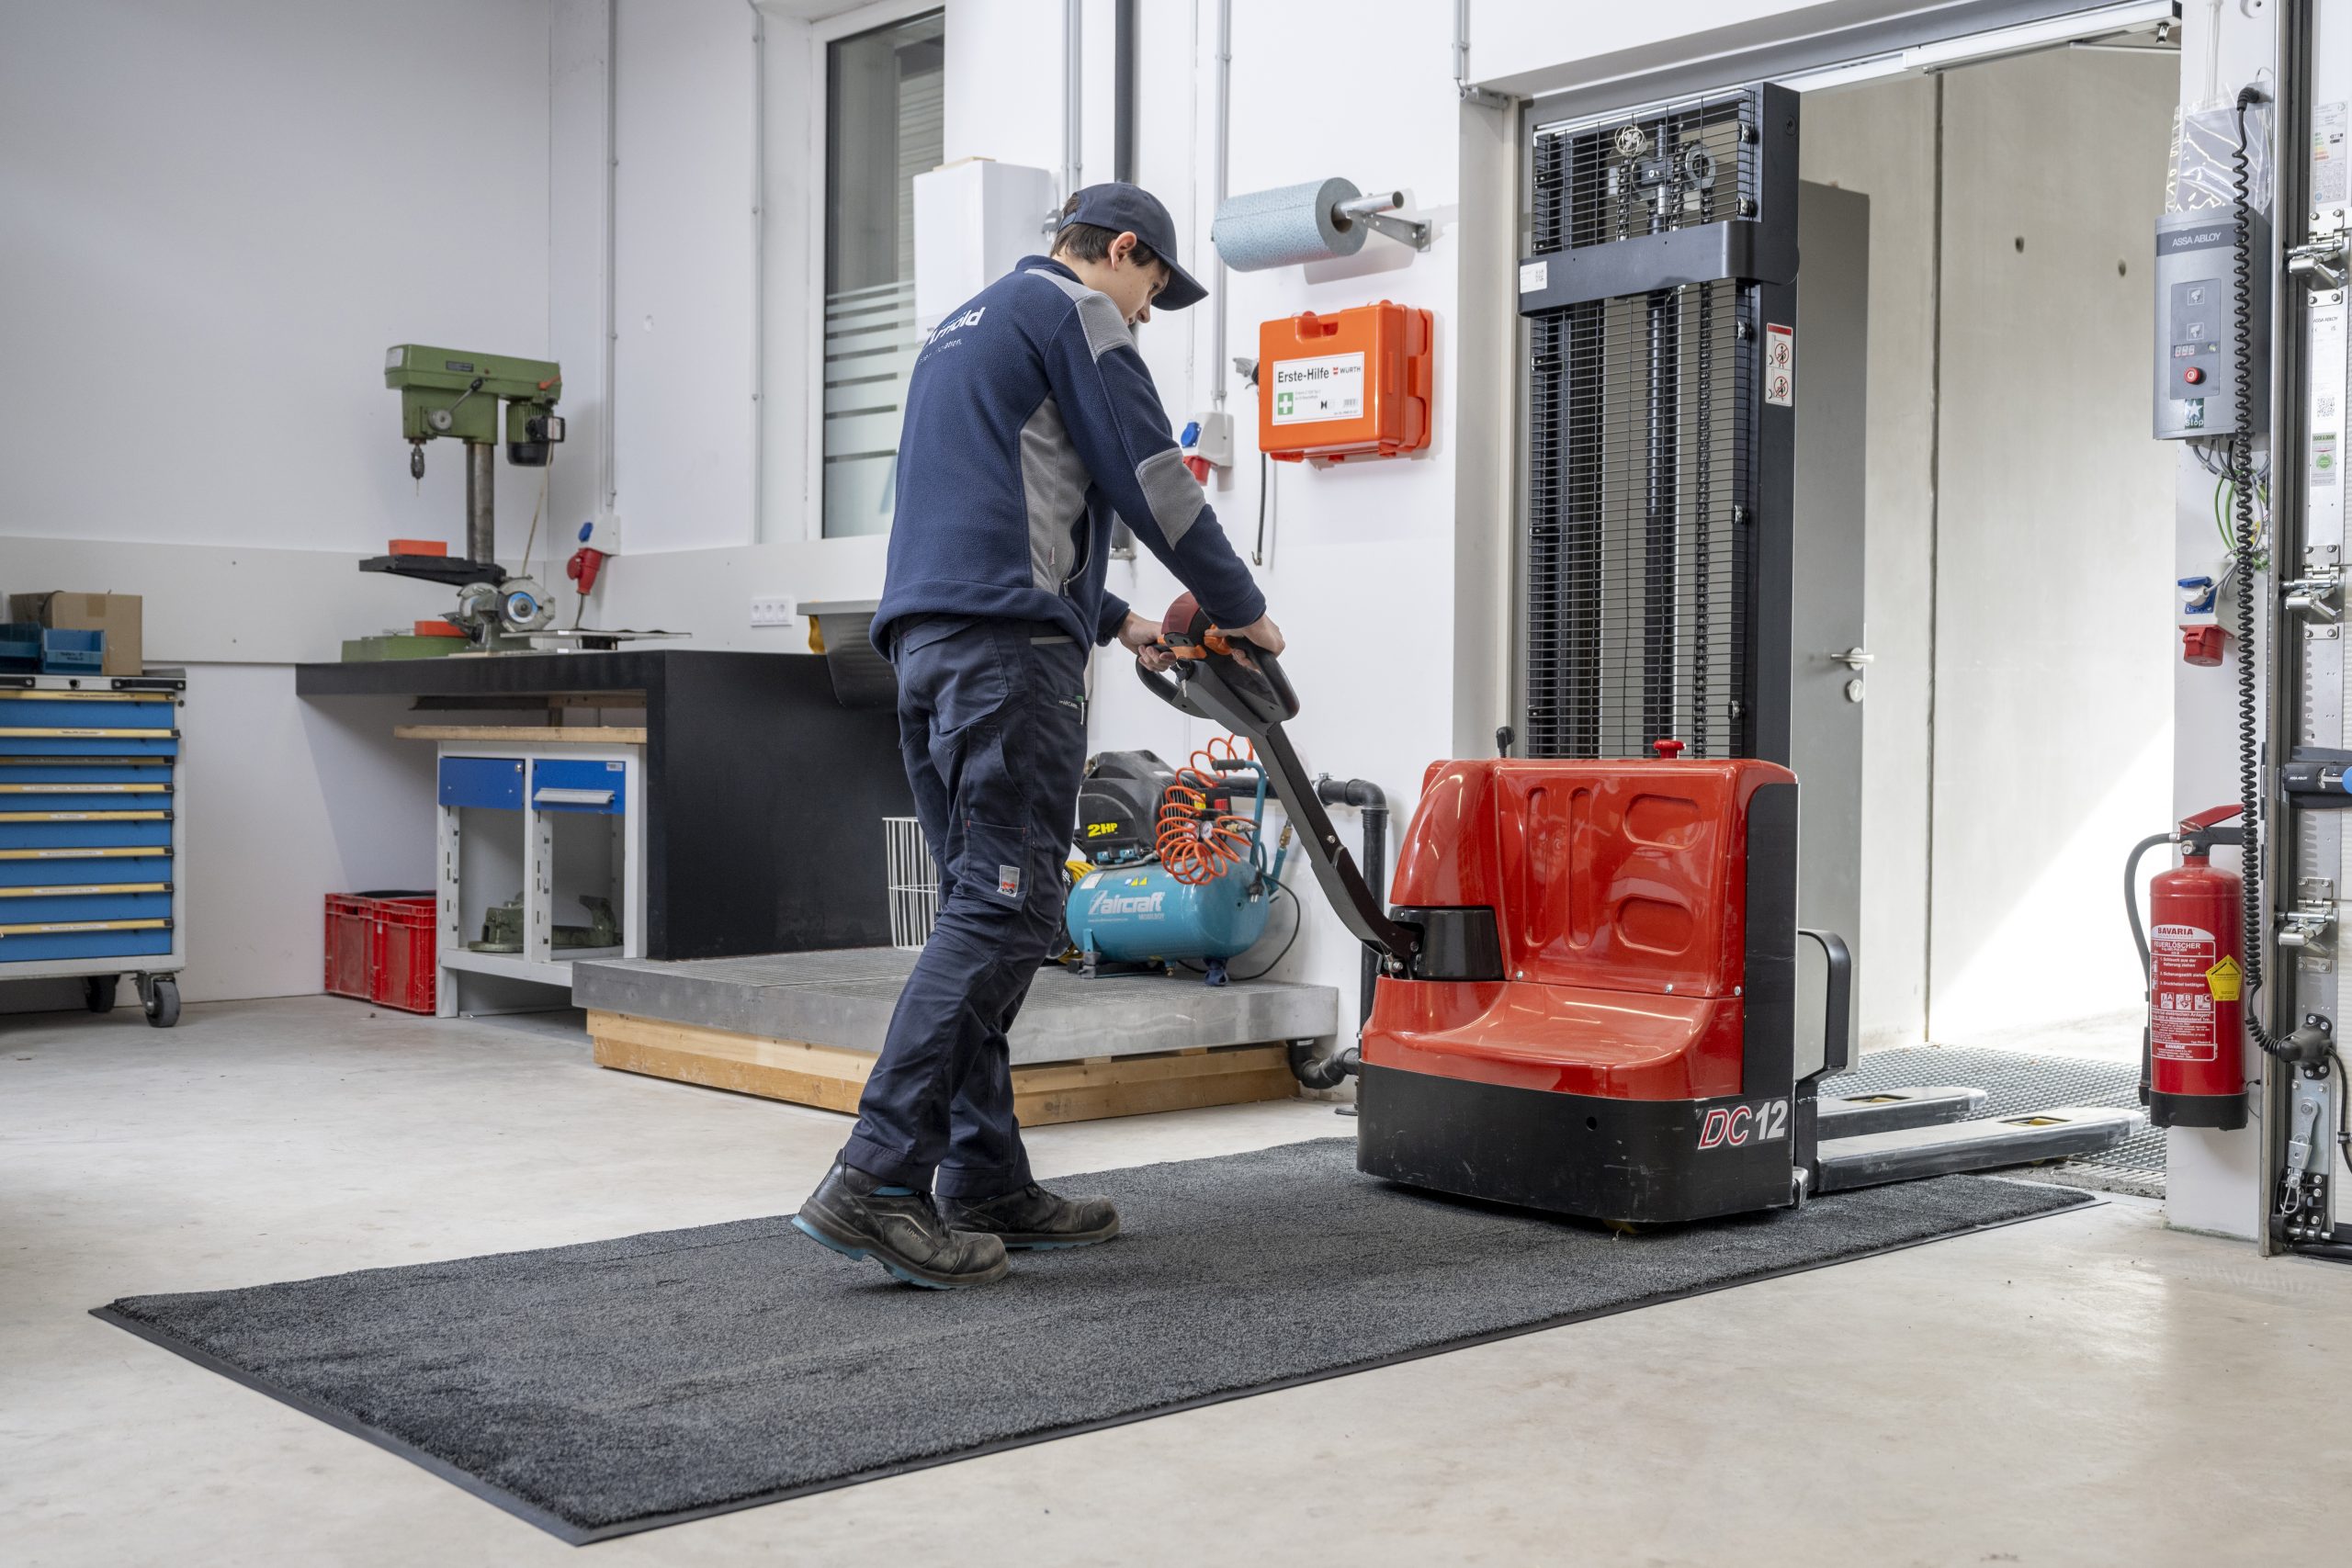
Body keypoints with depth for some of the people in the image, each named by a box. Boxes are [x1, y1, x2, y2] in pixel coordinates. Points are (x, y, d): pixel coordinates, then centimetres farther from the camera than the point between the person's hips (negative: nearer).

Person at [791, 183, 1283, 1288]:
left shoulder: (961, 328, 31)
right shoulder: (1075, 310, 3)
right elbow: (1150, 477, -3)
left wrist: (1116, 620, 33)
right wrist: (1241, 607, 10)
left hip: (925, 639, 10)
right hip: (1008, 646, -10)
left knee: (983, 910, 8)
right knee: (1003, 910, -13)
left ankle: (985, 1185, 8)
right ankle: (876, 1181, -20)